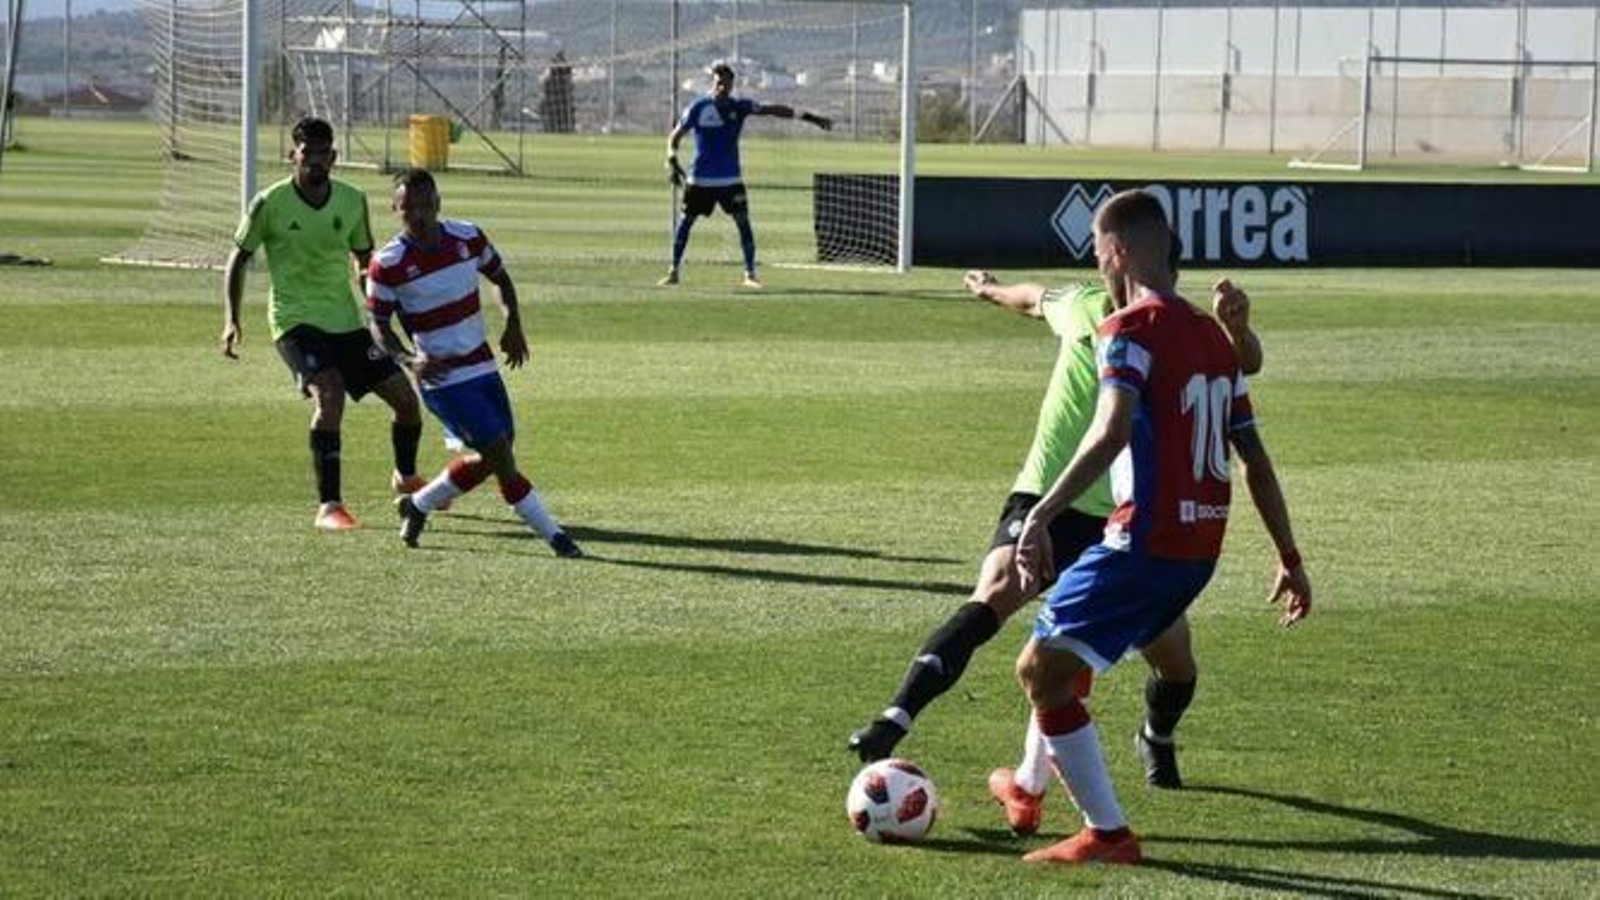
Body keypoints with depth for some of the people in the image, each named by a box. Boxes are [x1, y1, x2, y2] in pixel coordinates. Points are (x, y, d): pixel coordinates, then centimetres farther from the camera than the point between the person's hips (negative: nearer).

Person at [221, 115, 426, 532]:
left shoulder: (353, 202, 2)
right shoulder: (270, 204, -9)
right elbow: (239, 259, 2)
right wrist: (231, 320, -7)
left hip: (346, 320, 5)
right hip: (295, 320, -5)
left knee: (405, 396, 3)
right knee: (330, 393, -29)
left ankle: (406, 476, 34)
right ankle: (328, 506, -24)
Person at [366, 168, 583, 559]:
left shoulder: (468, 237, -3)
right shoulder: (388, 264, -15)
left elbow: (500, 277, 14)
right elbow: (379, 325, -5)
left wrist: (513, 325, -1)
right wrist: (410, 360, -22)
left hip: (483, 366, 6)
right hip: (443, 378, -6)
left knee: (490, 460, 11)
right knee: (500, 454, -11)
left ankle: (417, 505, 31)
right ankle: (554, 536, 0)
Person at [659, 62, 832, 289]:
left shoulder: (739, 106, -2)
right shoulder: (698, 108, -7)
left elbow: (772, 109, -5)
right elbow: (675, 135, -2)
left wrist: (808, 117, -10)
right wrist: (672, 161, -18)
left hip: (731, 179, 1)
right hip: (700, 179, -1)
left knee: (743, 222, -6)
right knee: (684, 221, 3)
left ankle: (750, 274, 2)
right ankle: (674, 271, 17)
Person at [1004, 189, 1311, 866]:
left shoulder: (1130, 330, -11)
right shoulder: (1212, 335, 15)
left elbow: (1111, 432, -27)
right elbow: (1255, 458, 16)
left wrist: (1041, 517, -33)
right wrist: (1290, 559, 21)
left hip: (1147, 543, -9)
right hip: (1202, 548, 9)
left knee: (1040, 669, -2)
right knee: (1062, 657, 26)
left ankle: (1107, 834, -3)